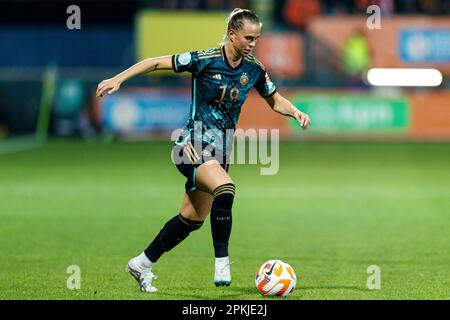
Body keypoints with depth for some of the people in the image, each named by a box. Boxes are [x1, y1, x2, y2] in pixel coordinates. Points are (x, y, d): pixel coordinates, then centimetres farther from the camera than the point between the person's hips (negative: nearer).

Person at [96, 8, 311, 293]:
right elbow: (156, 63, -7)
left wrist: (295, 112, -4)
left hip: (220, 151, 7)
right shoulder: (205, 60, -14)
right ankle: (222, 264, -26)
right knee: (225, 188, -33)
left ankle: (142, 264, 29)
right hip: (193, 146, -6)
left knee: (192, 219, 11)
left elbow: (276, 100, 16)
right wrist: (118, 79, -12)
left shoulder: (254, 70, 1)